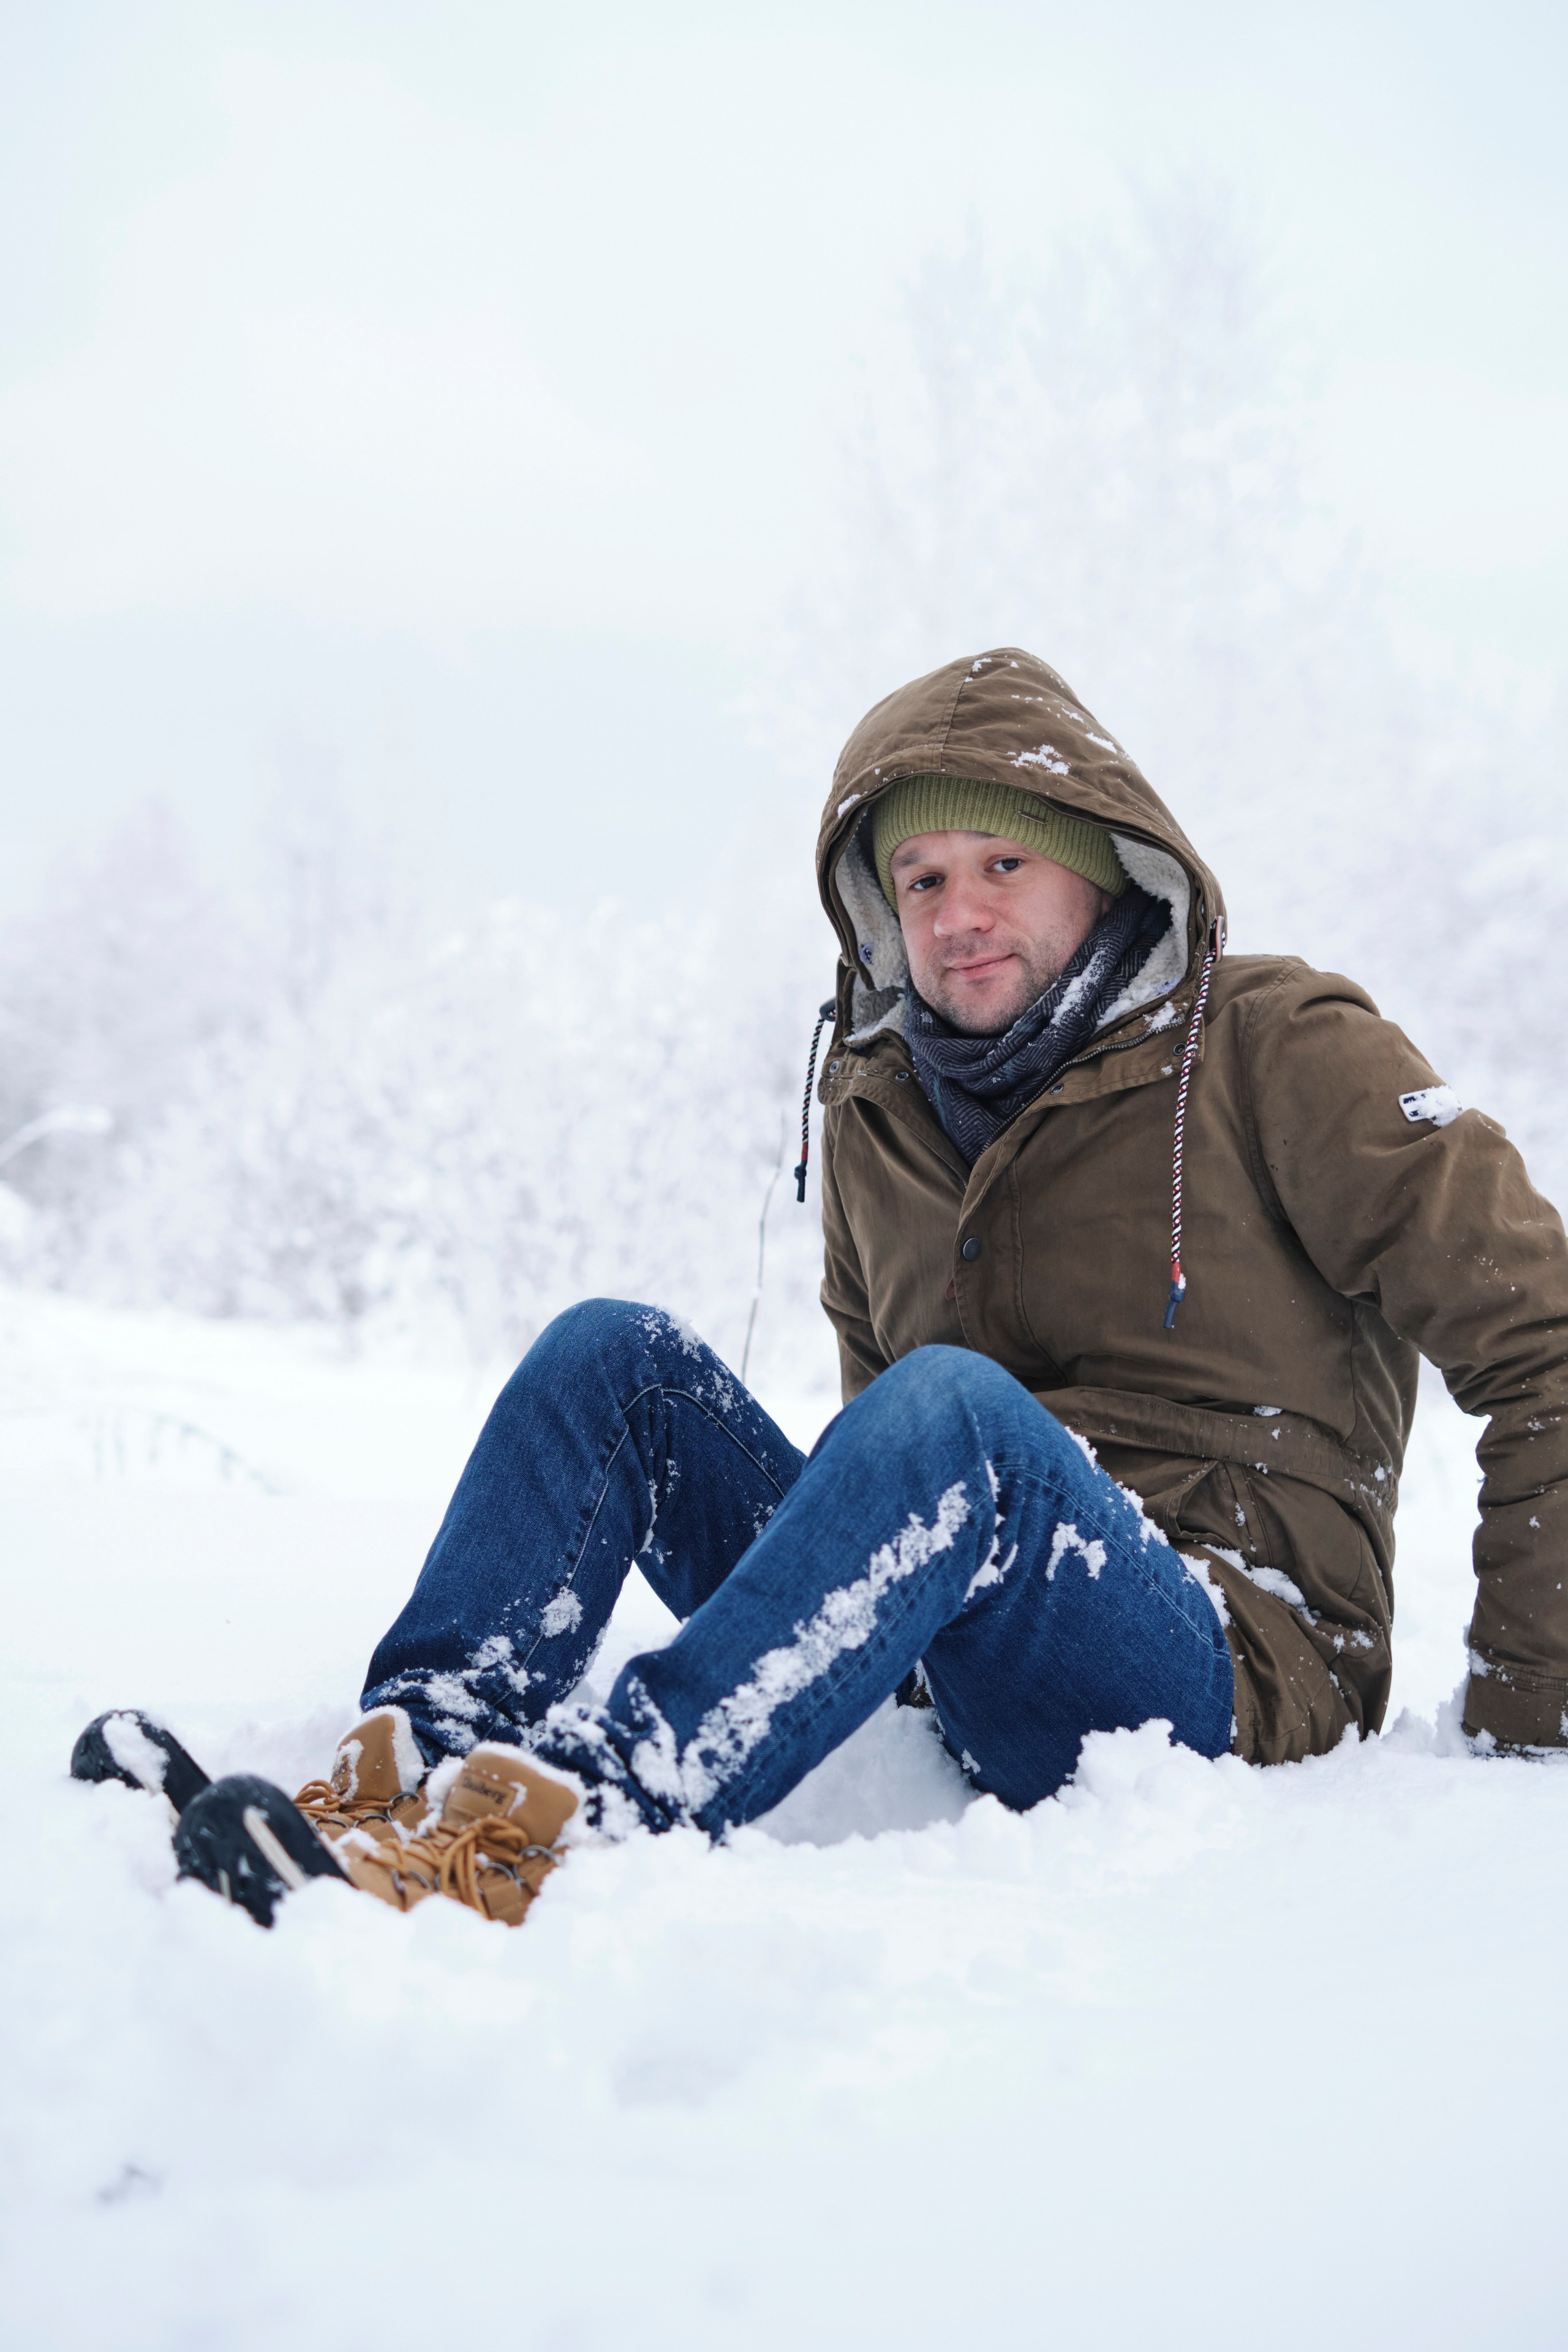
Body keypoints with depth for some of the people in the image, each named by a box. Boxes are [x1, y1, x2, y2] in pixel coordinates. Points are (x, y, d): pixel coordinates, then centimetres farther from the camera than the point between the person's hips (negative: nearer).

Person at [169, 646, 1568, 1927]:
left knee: (951, 1408, -35)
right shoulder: (877, 1112, 14)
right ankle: (415, 1757, -28)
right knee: (618, 1355, -8)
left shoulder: (1277, 1053, -2)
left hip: (1229, 1673, -5)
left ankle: (567, 1827, -51)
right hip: (934, 1680, 6)